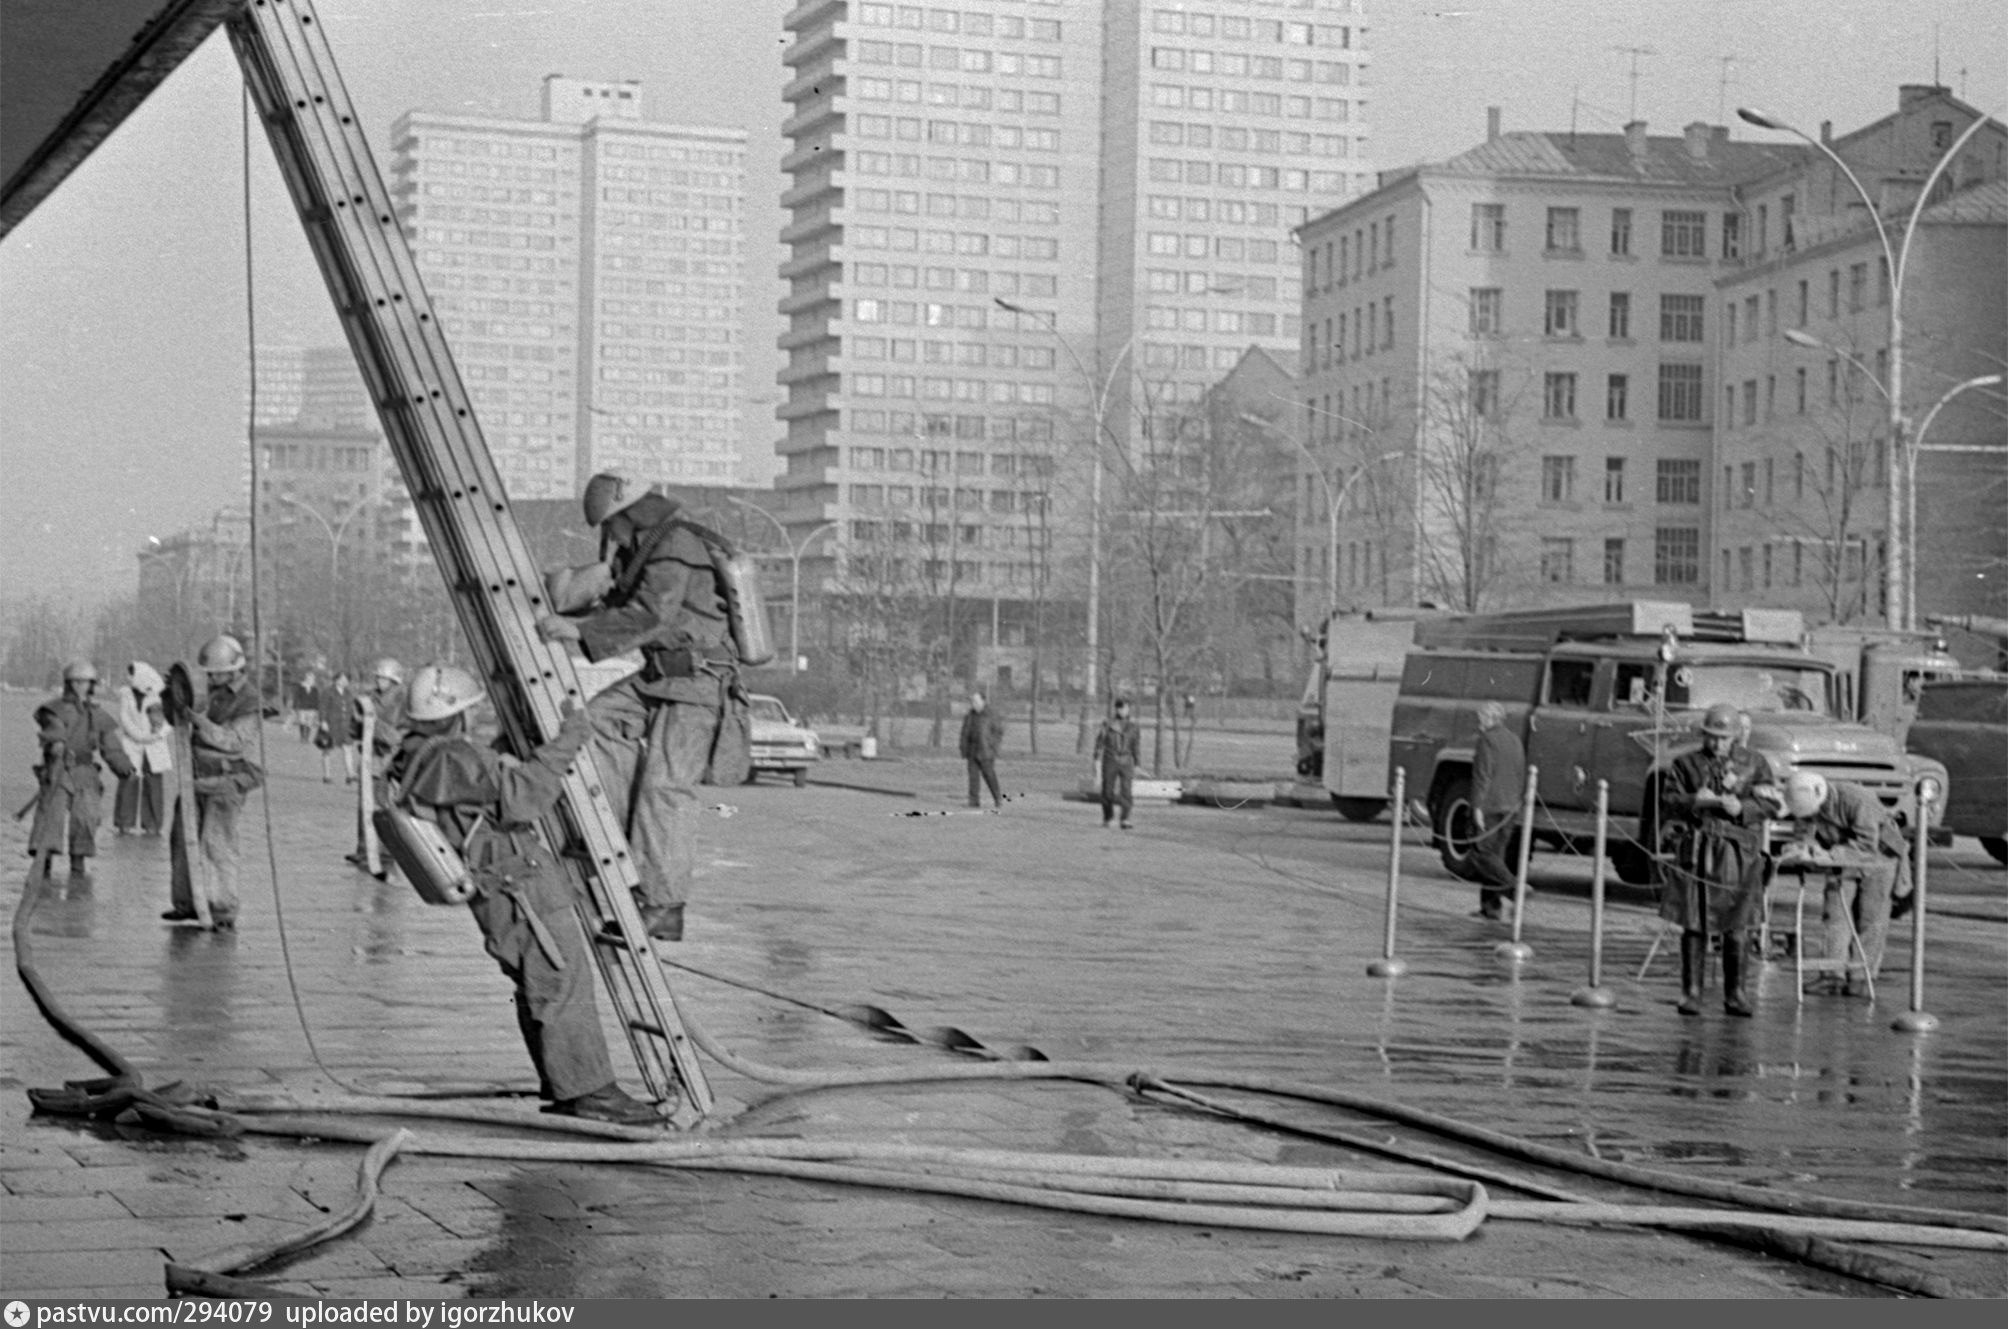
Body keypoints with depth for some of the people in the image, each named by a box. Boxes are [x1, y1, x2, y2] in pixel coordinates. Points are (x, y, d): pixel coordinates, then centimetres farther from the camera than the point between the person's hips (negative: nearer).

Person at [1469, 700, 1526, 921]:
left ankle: (1514, 885, -22)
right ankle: (1492, 906, 9)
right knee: (1495, 855, 11)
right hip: (1510, 809, 8)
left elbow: (1483, 776, -16)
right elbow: (1522, 776, 18)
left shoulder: (1488, 740, -10)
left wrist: (1477, 806, -16)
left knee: (1482, 853, -6)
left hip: (1489, 806, -8)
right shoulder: (1515, 740, 15)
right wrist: (1517, 804, 23)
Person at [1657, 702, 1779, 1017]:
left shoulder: (1752, 765, 11)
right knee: (1694, 925, 1)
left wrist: (1742, 808, -16)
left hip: (1739, 852, 0)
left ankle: (1736, 993, 9)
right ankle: (1691, 991, 8)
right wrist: (1693, 802, -16)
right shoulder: (1686, 765, 9)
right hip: (1696, 852, 0)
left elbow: (1768, 802, 3)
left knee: (1737, 928, 0)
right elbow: (1667, 802, 2)